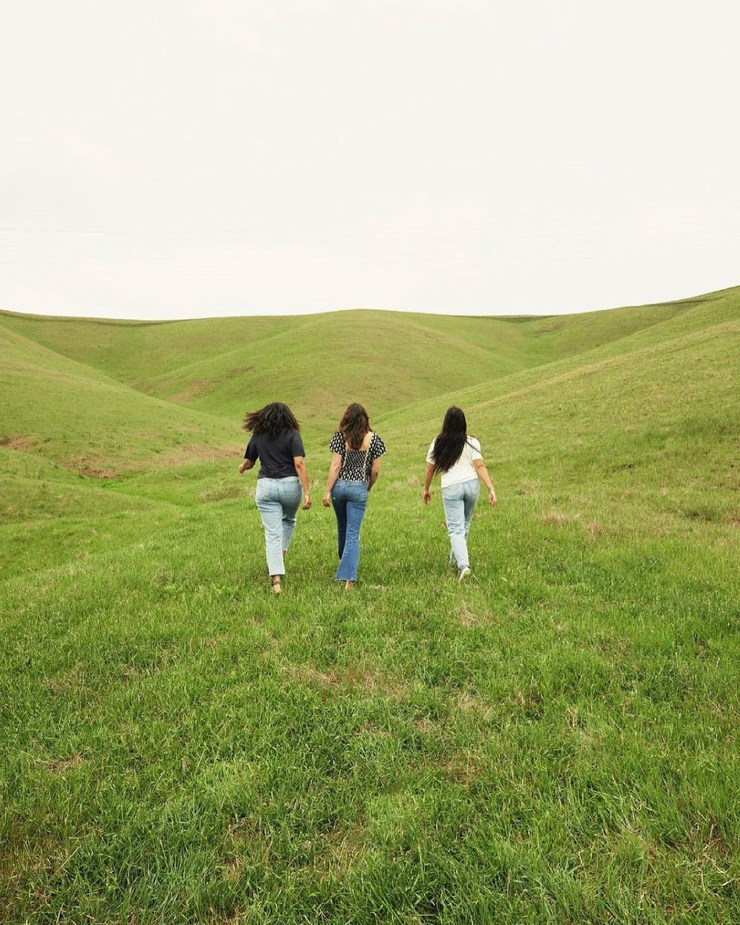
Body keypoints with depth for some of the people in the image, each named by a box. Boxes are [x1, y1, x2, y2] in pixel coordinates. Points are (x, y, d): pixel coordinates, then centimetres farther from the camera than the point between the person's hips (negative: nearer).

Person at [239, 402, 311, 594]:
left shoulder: (258, 436, 6)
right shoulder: (292, 435, -2)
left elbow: (248, 462, 17)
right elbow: (299, 464, -13)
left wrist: (242, 468, 41)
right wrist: (307, 492, -13)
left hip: (266, 486, 1)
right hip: (290, 485, -1)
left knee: (272, 533, 0)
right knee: (288, 520, 29)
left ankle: (276, 579, -7)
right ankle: (281, 555, 24)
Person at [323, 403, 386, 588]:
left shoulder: (340, 436, -5)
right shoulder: (373, 439, -3)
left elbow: (335, 466, -8)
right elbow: (375, 470, -2)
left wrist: (327, 491, -4)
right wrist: (368, 488, 15)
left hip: (340, 486, 1)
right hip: (359, 488, -1)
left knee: (342, 528, 21)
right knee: (353, 533, 0)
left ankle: (345, 566, 42)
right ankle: (348, 577, -7)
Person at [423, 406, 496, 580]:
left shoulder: (438, 443, 1)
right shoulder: (471, 442, 0)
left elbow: (430, 469, 5)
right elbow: (480, 466, -9)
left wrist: (426, 489, 18)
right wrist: (491, 490, -11)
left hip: (451, 488, -2)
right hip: (472, 484, 2)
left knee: (456, 528, -1)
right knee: (464, 524, 21)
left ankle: (463, 564, -17)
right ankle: (456, 556, 36)